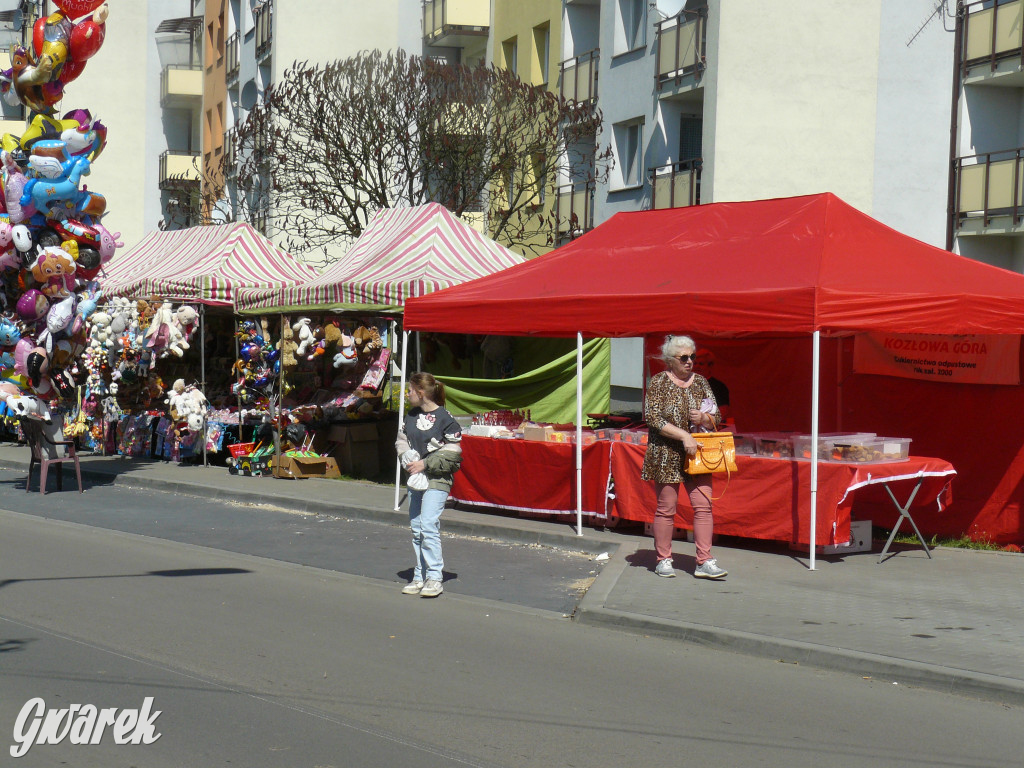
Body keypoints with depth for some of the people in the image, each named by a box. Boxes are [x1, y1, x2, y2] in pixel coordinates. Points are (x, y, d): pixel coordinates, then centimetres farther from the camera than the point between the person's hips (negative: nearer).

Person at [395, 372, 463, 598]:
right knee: (416, 528, 9)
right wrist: (407, 460, -2)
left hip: (437, 480, -7)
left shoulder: (445, 418, -10)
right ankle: (420, 577, 16)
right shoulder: (411, 416, 10)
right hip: (415, 478, 7)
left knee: (428, 525, -16)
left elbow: (452, 453, -10)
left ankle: (435, 577, -11)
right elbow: (401, 441, 18)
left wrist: (425, 464, -13)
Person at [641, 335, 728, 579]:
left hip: (697, 456, 4)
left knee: (703, 505, -5)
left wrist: (704, 418, -10)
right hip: (667, 456, -4)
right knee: (666, 508, 2)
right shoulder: (658, 382, -2)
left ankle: (705, 562, -4)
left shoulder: (701, 382, 11)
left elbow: (716, 418, 14)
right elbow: (652, 417, -12)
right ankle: (663, 560, 13)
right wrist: (684, 436, -19)